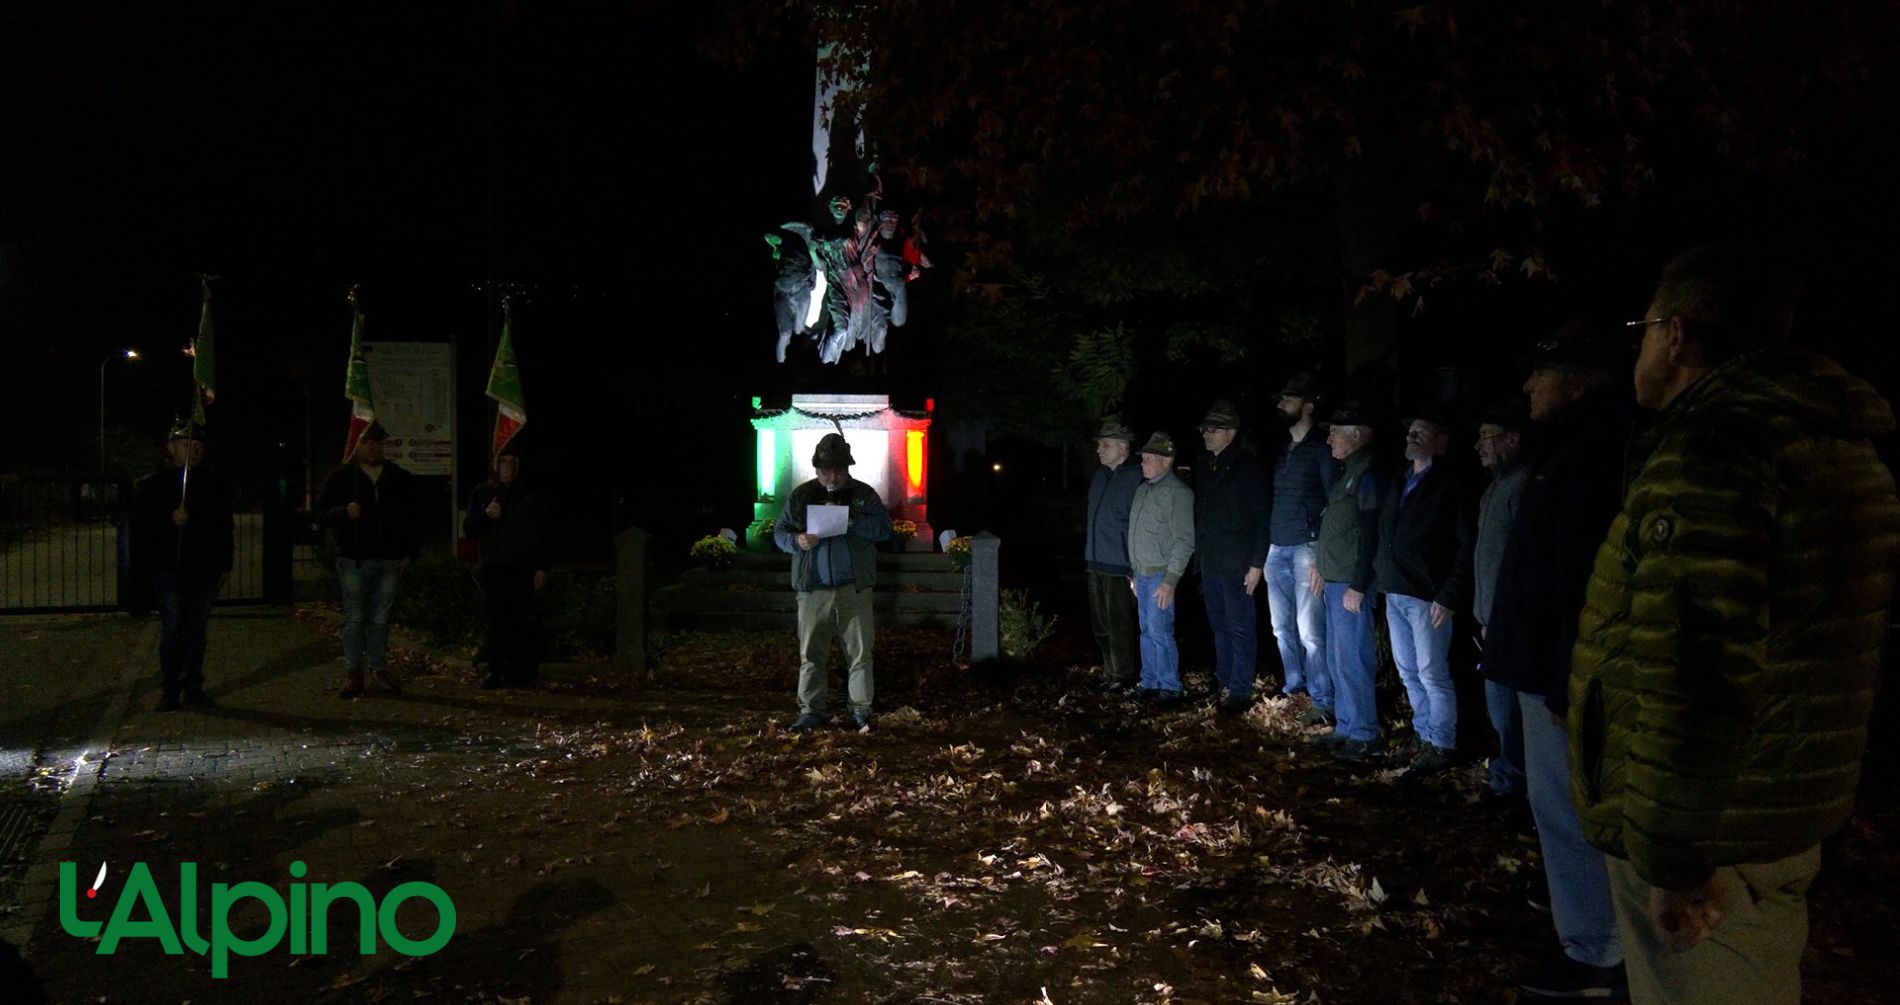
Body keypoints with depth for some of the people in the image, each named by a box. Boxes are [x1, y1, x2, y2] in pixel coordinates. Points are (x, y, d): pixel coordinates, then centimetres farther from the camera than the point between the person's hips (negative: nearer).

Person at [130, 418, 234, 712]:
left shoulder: (216, 482, 10)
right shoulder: (151, 485, 4)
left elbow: (226, 524, 13)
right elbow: (141, 528, -1)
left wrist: (225, 563, 9)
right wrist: (170, 520, -18)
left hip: (205, 569, 2)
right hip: (168, 569, -2)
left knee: (197, 629, 7)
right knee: (171, 629, -5)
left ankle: (193, 687, 13)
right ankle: (168, 688, 4)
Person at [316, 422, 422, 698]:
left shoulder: (400, 478, 10)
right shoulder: (341, 477, 5)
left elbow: (414, 518, 14)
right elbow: (321, 514, 4)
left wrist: (410, 553, 6)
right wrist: (344, 512, -17)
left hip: (389, 560, 2)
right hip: (354, 560, -1)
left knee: (380, 618, 6)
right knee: (354, 618, 1)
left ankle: (379, 667, 16)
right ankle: (353, 673, 7)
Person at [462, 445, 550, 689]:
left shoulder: (529, 496, 12)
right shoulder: (481, 493, 11)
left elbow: (542, 533, 11)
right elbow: (468, 529, 6)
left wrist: (541, 568, 3)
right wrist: (486, 515, -14)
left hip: (523, 568, 0)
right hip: (494, 567, 0)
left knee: (520, 621, -2)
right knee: (495, 621, -3)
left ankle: (519, 669, 2)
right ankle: (495, 671, 1)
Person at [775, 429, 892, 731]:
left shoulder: (864, 494, 6)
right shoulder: (800, 496, 8)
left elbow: (884, 528, -4)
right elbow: (779, 531, 9)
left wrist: (849, 519, -17)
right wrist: (797, 541, -13)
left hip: (855, 590, 0)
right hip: (813, 591, 1)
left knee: (860, 653, 3)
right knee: (811, 654, 4)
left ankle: (861, 711, 12)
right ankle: (811, 710, 13)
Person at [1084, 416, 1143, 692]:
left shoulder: (1135, 477, -13)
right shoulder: (1099, 475, 12)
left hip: (1119, 567, -8)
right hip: (1096, 564, 8)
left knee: (1120, 626, 1)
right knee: (1101, 626, 14)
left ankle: (1126, 675, 14)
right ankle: (1111, 671, 25)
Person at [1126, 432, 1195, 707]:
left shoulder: (1178, 492, -12)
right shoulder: (1143, 489, 12)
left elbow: (1184, 540, -15)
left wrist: (1170, 580, -19)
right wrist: (1136, 574, 16)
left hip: (1161, 575, -8)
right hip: (1142, 573, 8)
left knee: (1160, 632, -7)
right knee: (1147, 632, 11)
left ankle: (1170, 688, 1)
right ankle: (1150, 684, 19)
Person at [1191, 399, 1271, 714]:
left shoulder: (1247, 467, -9)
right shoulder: (1203, 467, 10)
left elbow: (1261, 518, -11)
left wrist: (1257, 564, -14)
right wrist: (1197, 548, 8)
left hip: (1237, 564, -7)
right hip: (1209, 563, 7)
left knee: (1241, 629, -1)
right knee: (1220, 628, 13)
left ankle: (1240, 692, 4)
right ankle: (1225, 684, 22)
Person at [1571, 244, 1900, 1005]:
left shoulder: (1711, 450, -20)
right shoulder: (1836, 446, 12)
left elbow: (1696, 674, -28)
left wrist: (1669, 852, -22)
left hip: (1708, 830, -10)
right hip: (1783, 815, 10)